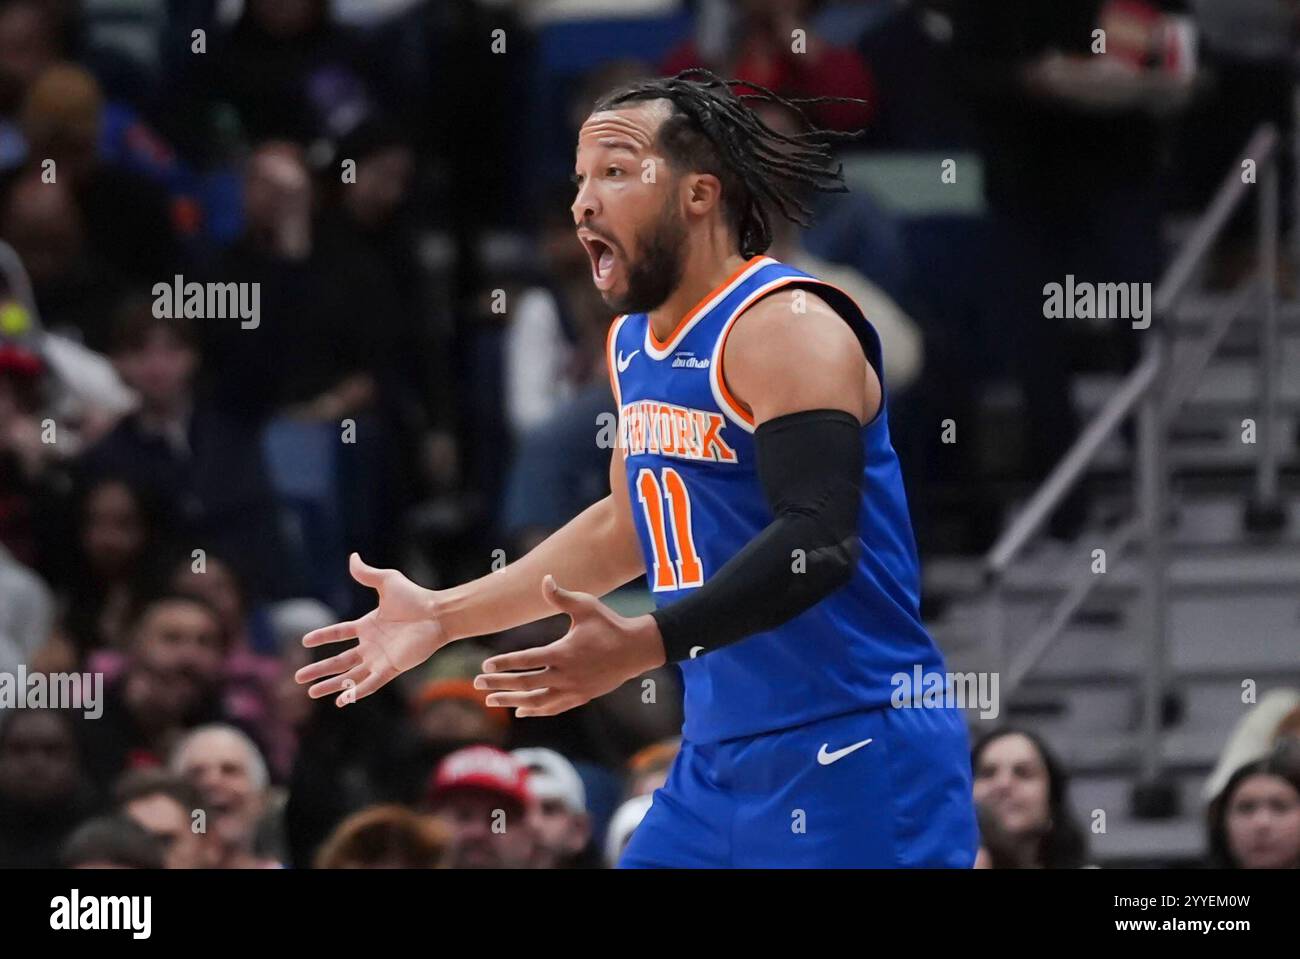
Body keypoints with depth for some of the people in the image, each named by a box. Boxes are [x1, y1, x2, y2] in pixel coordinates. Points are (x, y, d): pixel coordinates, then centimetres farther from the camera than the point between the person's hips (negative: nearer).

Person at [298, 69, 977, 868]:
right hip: (722, 757, 9)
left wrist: (645, 645, -34)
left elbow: (818, 543, -26)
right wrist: (443, 616, 26)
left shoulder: (783, 325, -15)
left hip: (854, 761, -9)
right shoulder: (634, 340, 14)